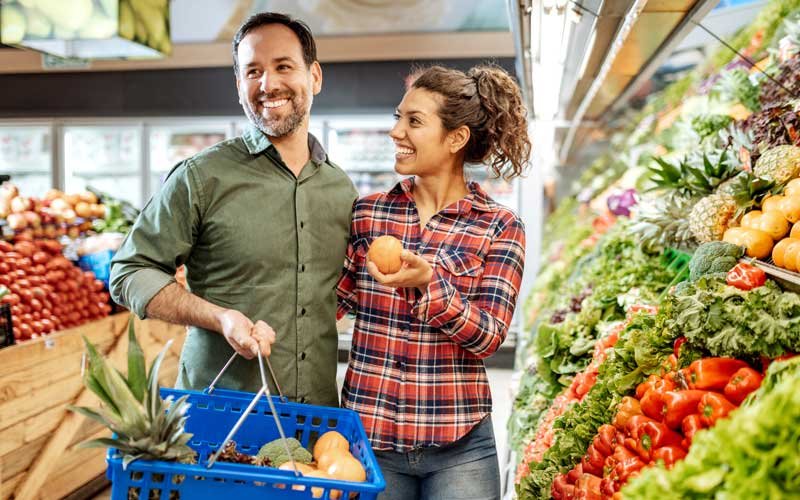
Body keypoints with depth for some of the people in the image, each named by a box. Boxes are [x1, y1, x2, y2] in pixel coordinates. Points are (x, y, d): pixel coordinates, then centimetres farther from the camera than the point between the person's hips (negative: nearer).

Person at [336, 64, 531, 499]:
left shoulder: (500, 228, -3)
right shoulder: (367, 213, 3)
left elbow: (488, 337, -11)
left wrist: (427, 282, -24)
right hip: (368, 433, 2)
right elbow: (326, 304, 4)